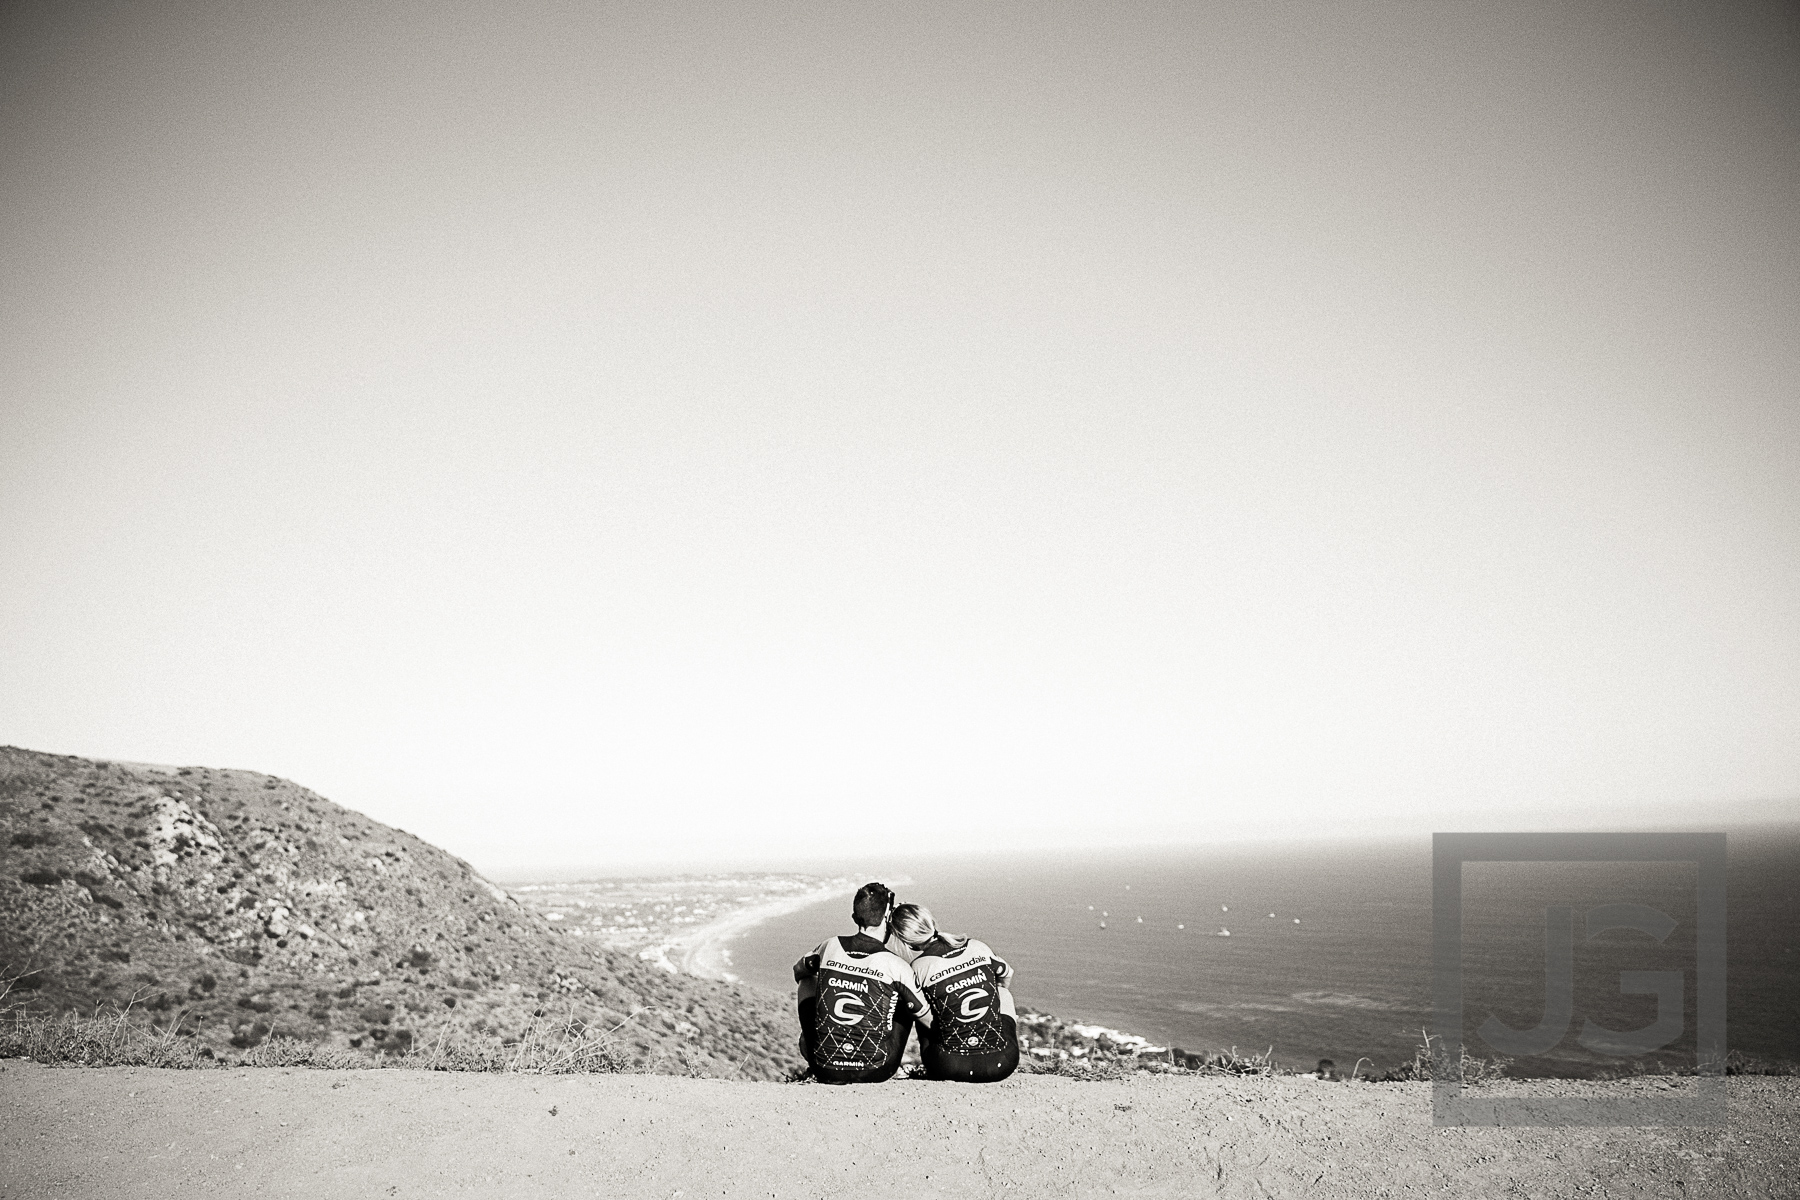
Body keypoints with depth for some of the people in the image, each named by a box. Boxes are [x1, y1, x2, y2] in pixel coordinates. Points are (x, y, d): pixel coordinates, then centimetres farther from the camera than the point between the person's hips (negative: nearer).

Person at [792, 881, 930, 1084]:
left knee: (807, 983, 23)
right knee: (909, 1003, 19)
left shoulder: (829, 947, -2)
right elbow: (930, 1020, -1)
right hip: (876, 1074, -2)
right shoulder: (897, 967, -11)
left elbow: (799, 972, 21)